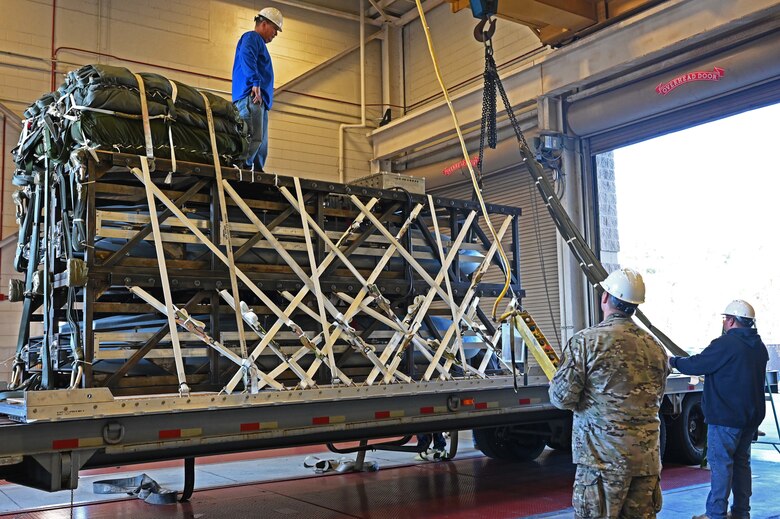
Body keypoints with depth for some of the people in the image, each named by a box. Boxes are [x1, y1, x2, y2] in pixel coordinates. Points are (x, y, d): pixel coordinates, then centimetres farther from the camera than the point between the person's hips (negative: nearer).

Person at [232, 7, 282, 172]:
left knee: (261, 142, 6)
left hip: (260, 101, 11)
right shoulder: (251, 37, 2)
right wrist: (256, 83, -27)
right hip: (251, 98, -11)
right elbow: (246, 56, -19)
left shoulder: (259, 42, 33)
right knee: (254, 138, -21)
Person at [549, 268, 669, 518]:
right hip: (647, 458, 6)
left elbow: (562, 398, -12)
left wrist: (554, 383, 9)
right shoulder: (655, 347, 9)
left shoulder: (587, 340, -11)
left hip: (604, 458, -6)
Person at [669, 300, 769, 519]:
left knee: (720, 463, -4)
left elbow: (696, 365, -14)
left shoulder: (726, 344, -17)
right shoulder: (759, 347, 11)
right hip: (752, 416, 8)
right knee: (741, 462, 15)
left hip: (725, 416, -8)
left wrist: (673, 361, 4)